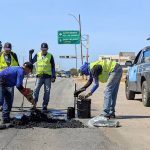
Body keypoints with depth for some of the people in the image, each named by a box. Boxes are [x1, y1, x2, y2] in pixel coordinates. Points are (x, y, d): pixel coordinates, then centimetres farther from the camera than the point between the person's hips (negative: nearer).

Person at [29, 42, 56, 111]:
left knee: (47, 91, 2)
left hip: (48, 76, 0)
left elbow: (53, 67, 7)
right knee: (36, 90, -9)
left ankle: (45, 106, 9)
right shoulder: (37, 55, 8)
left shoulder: (50, 56, 4)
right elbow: (31, 62, 12)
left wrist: (53, 76, 1)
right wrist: (30, 54, 1)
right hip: (39, 76, 1)